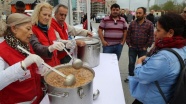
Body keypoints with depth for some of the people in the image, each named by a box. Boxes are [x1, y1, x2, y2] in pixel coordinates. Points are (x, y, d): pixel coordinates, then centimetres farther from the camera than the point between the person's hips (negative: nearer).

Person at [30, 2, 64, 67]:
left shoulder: (50, 29, 10)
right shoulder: (32, 31, -9)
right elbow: (37, 48, -24)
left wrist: (66, 45, -2)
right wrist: (50, 48, -42)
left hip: (55, 65, 5)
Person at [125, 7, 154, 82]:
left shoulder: (149, 24, -5)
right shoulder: (132, 23, 2)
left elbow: (151, 36, -4)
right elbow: (128, 34, 5)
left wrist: (146, 46, -7)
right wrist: (129, 44, -1)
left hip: (143, 49, -2)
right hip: (132, 48, 2)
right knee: (131, 63, 9)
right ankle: (131, 76, 28)